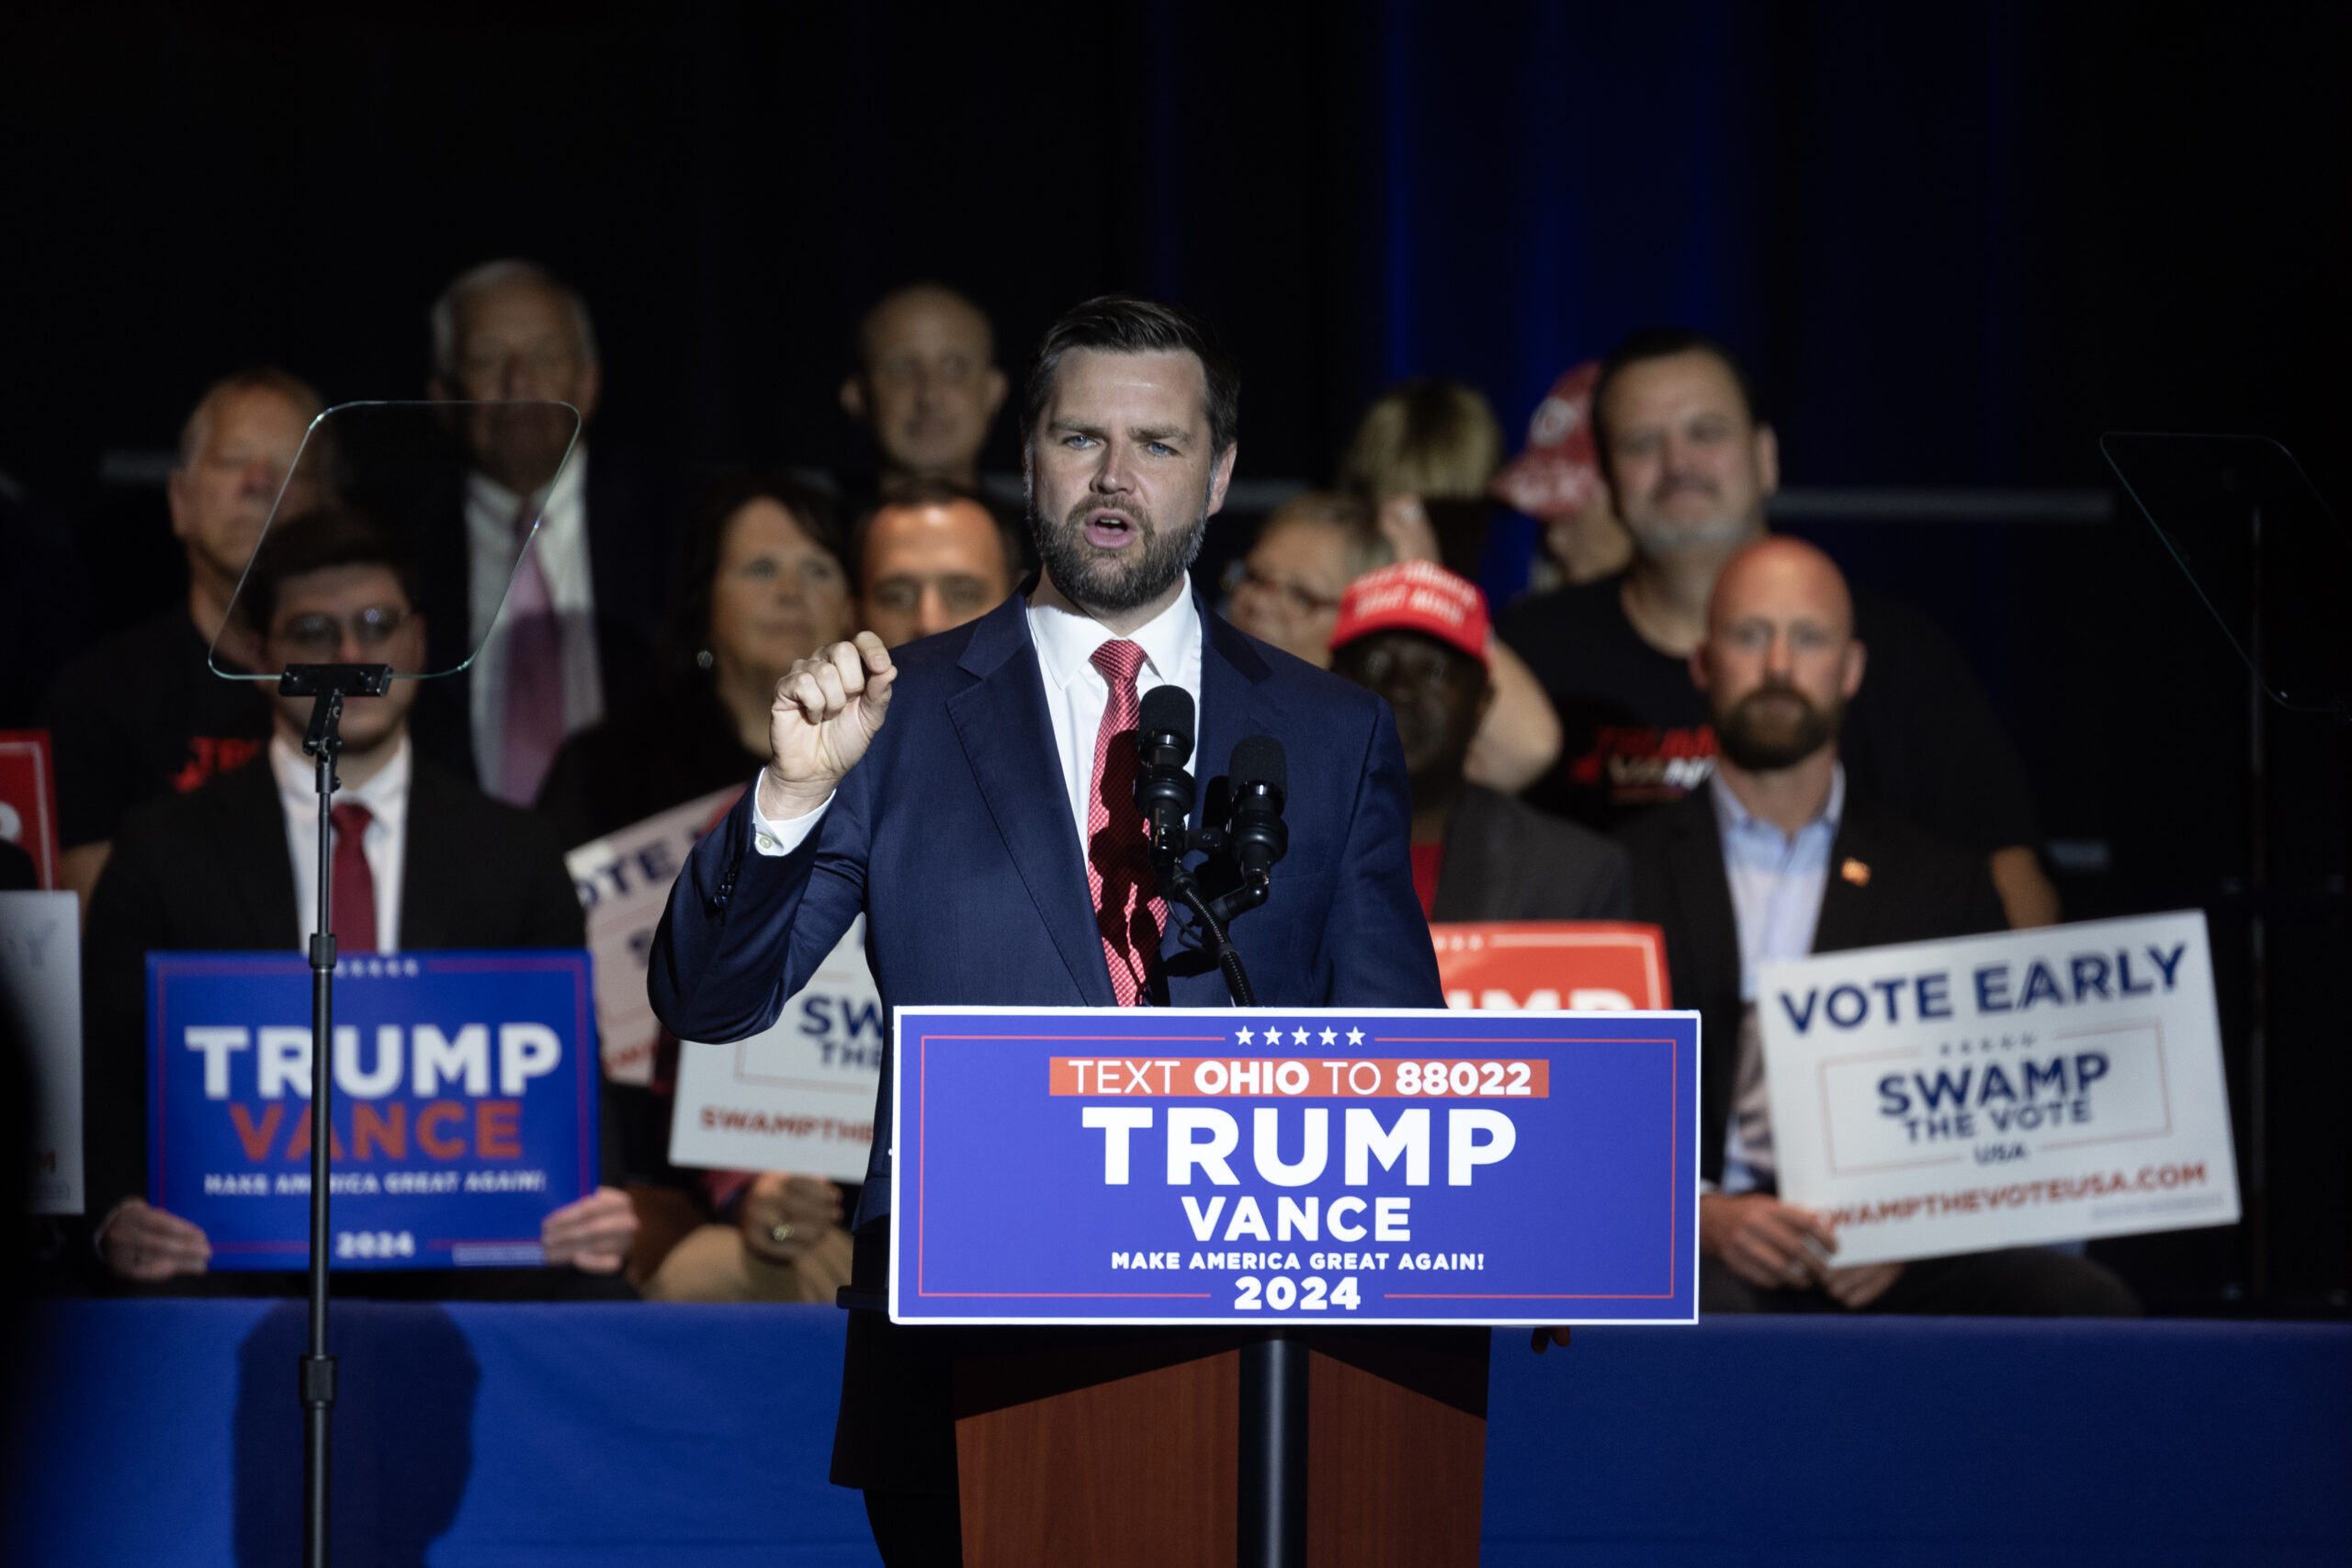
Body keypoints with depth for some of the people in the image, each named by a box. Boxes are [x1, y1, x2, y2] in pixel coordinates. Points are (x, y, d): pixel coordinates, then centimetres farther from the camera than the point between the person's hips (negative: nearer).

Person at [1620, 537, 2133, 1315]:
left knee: (2085, 1303, -27)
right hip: (1699, 1254, -3)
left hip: (1882, 1269, 3)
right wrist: (1696, 1210, -14)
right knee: (1705, 1311, -41)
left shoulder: (1942, 882, 19)